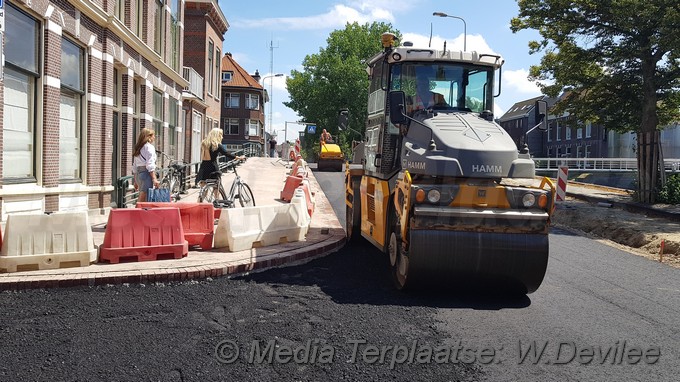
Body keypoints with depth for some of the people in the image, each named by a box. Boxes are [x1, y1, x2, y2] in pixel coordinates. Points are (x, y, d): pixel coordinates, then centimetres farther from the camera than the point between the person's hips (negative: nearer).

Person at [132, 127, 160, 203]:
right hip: (147, 173, -8)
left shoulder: (137, 148, 19)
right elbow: (150, 165, -15)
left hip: (138, 174, 8)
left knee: (142, 199, 10)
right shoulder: (149, 147, -5)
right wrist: (154, 179, -17)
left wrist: (136, 181, 23)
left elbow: (134, 166, 20)